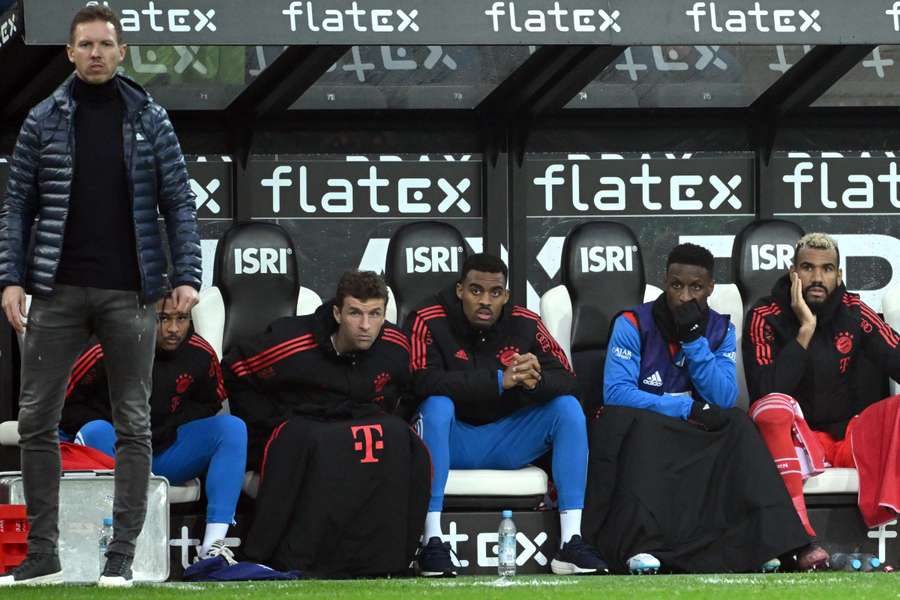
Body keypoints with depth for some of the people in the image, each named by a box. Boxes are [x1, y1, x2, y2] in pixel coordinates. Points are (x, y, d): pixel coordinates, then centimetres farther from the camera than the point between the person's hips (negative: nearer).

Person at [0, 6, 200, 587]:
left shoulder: (150, 119, 5)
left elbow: (179, 203, 4)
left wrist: (187, 276, -7)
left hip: (130, 292, -1)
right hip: (58, 292, 1)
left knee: (134, 424, 1)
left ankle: (123, 555, 7)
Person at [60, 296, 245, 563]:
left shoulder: (200, 354, -4)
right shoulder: (107, 352, -17)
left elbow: (209, 404, 15)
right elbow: (60, 405, -9)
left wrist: (164, 431, -1)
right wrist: (121, 433, -14)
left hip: (164, 455, 4)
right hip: (108, 451, -4)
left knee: (233, 427, -15)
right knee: (95, 431, -36)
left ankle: (212, 546, -25)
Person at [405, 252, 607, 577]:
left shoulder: (525, 324, -2)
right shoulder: (429, 321, -13)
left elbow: (566, 380, -6)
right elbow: (424, 382, -28)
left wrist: (537, 381, -31)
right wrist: (499, 380, -33)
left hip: (506, 442, 4)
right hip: (452, 443, -4)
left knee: (568, 407, -14)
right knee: (437, 404, -33)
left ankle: (571, 542, -21)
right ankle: (431, 541, -37)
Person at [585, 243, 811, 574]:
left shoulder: (721, 330, 5)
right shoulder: (633, 324, -7)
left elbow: (723, 400, -7)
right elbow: (615, 393, -18)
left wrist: (694, 340, -17)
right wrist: (688, 408, -22)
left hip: (696, 436, 3)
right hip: (636, 434, -3)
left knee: (737, 424, -24)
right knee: (639, 422, -36)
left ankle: (763, 545, -33)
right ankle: (640, 546, -47)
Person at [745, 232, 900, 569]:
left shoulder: (854, 313, 3)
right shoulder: (766, 317, -7)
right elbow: (766, 394, -20)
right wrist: (805, 329, -21)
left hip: (849, 435, 3)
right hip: (795, 438, -3)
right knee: (773, 406, -34)